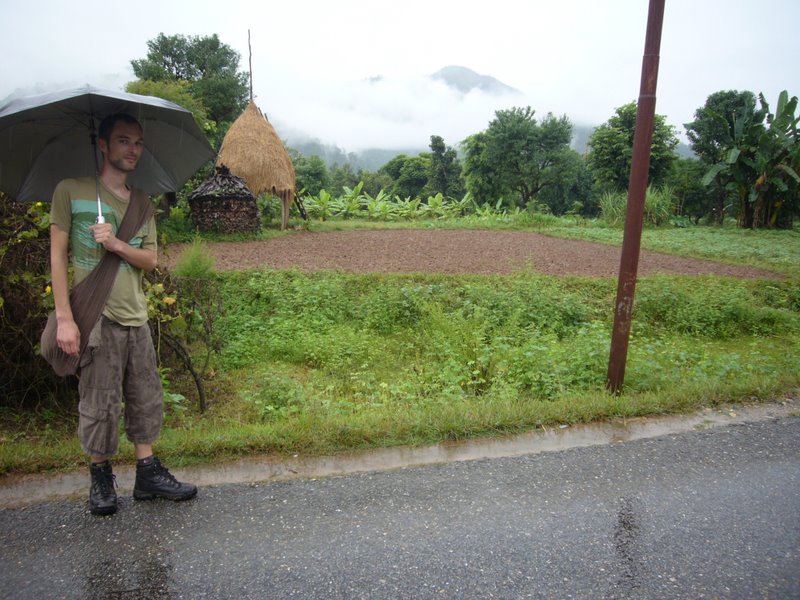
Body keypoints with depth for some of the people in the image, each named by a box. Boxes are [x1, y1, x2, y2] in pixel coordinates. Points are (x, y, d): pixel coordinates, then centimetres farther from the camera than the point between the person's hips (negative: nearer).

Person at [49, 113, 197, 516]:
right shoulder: (71, 191, -1)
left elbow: (150, 260, 6)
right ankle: (100, 476, 21)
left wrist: (117, 244, -16)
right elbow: (57, 255, -5)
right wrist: (64, 317, -11)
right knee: (100, 402, 1)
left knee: (146, 398, 9)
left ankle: (148, 473, 21)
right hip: (96, 316, -5)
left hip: (136, 316, 5)